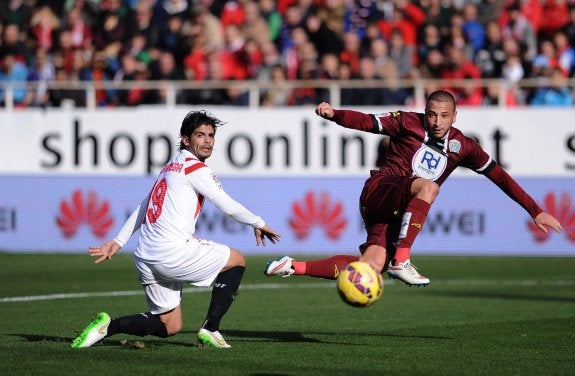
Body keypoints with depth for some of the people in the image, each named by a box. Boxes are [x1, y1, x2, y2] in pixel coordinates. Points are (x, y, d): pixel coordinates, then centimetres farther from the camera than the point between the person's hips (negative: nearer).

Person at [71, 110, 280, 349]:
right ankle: (210, 328, 3)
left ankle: (108, 326, -4)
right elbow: (229, 207, -6)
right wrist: (258, 224, 9)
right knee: (237, 260, 11)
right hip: (175, 252, -8)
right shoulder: (196, 168, -4)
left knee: (170, 326, 15)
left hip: (145, 258, 8)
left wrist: (118, 241, 30)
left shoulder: (170, 168, 23)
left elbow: (142, 208, 27)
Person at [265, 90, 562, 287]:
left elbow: (499, 176, 9)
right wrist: (333, 114, -25)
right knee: (428, 186, -34)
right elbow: (367, 122, -6)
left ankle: (293, 267, -8)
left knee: (371, 267, -18)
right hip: (380, 191, -5)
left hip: (401, 211, 5)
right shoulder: (408, 123, -1)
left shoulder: (462, 147, 8)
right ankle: (401, 261, -36)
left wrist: (535, 211, 7)